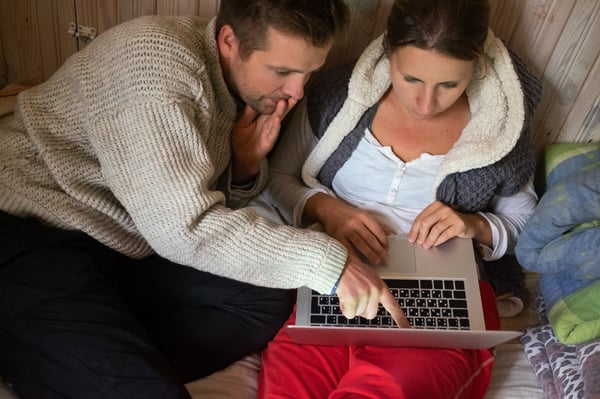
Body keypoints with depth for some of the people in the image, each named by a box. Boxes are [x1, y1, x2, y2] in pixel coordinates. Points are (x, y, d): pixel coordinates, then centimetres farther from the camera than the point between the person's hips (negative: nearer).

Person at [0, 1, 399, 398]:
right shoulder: (154, 57, -21)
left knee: (269, 299, -9)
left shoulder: (246, 84, 4)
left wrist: (246, 165, -9)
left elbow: (216, 206, 13)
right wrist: (327, 260, -25)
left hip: (119, 251, 9)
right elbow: (183, 226, -28)